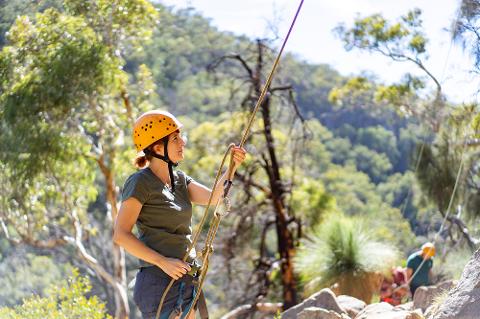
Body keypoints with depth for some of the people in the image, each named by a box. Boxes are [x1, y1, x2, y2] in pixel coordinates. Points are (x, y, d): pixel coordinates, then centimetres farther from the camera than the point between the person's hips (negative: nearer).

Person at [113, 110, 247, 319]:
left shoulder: (179, 180, 13)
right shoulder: (140, 182, -10)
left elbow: (211, 197, -2)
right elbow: (120, 235, -16)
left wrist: (231, 168, -17)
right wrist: (163, 262, -21)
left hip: (185, 281, 8)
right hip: (159, 281, -8)